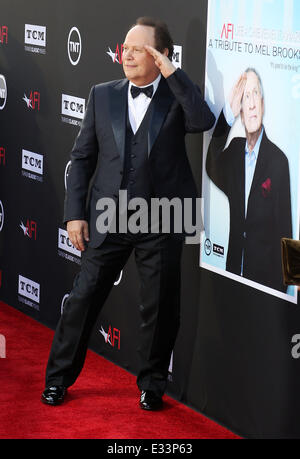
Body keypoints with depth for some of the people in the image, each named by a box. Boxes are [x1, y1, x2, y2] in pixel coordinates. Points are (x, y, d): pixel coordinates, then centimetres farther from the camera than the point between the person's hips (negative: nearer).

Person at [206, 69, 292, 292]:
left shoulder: (279, 161, -10)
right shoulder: (235, 150, 9)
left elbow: (284, 233, -9)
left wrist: (281, 287, -11)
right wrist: (228, 113, -17)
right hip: (233, 270, 5)